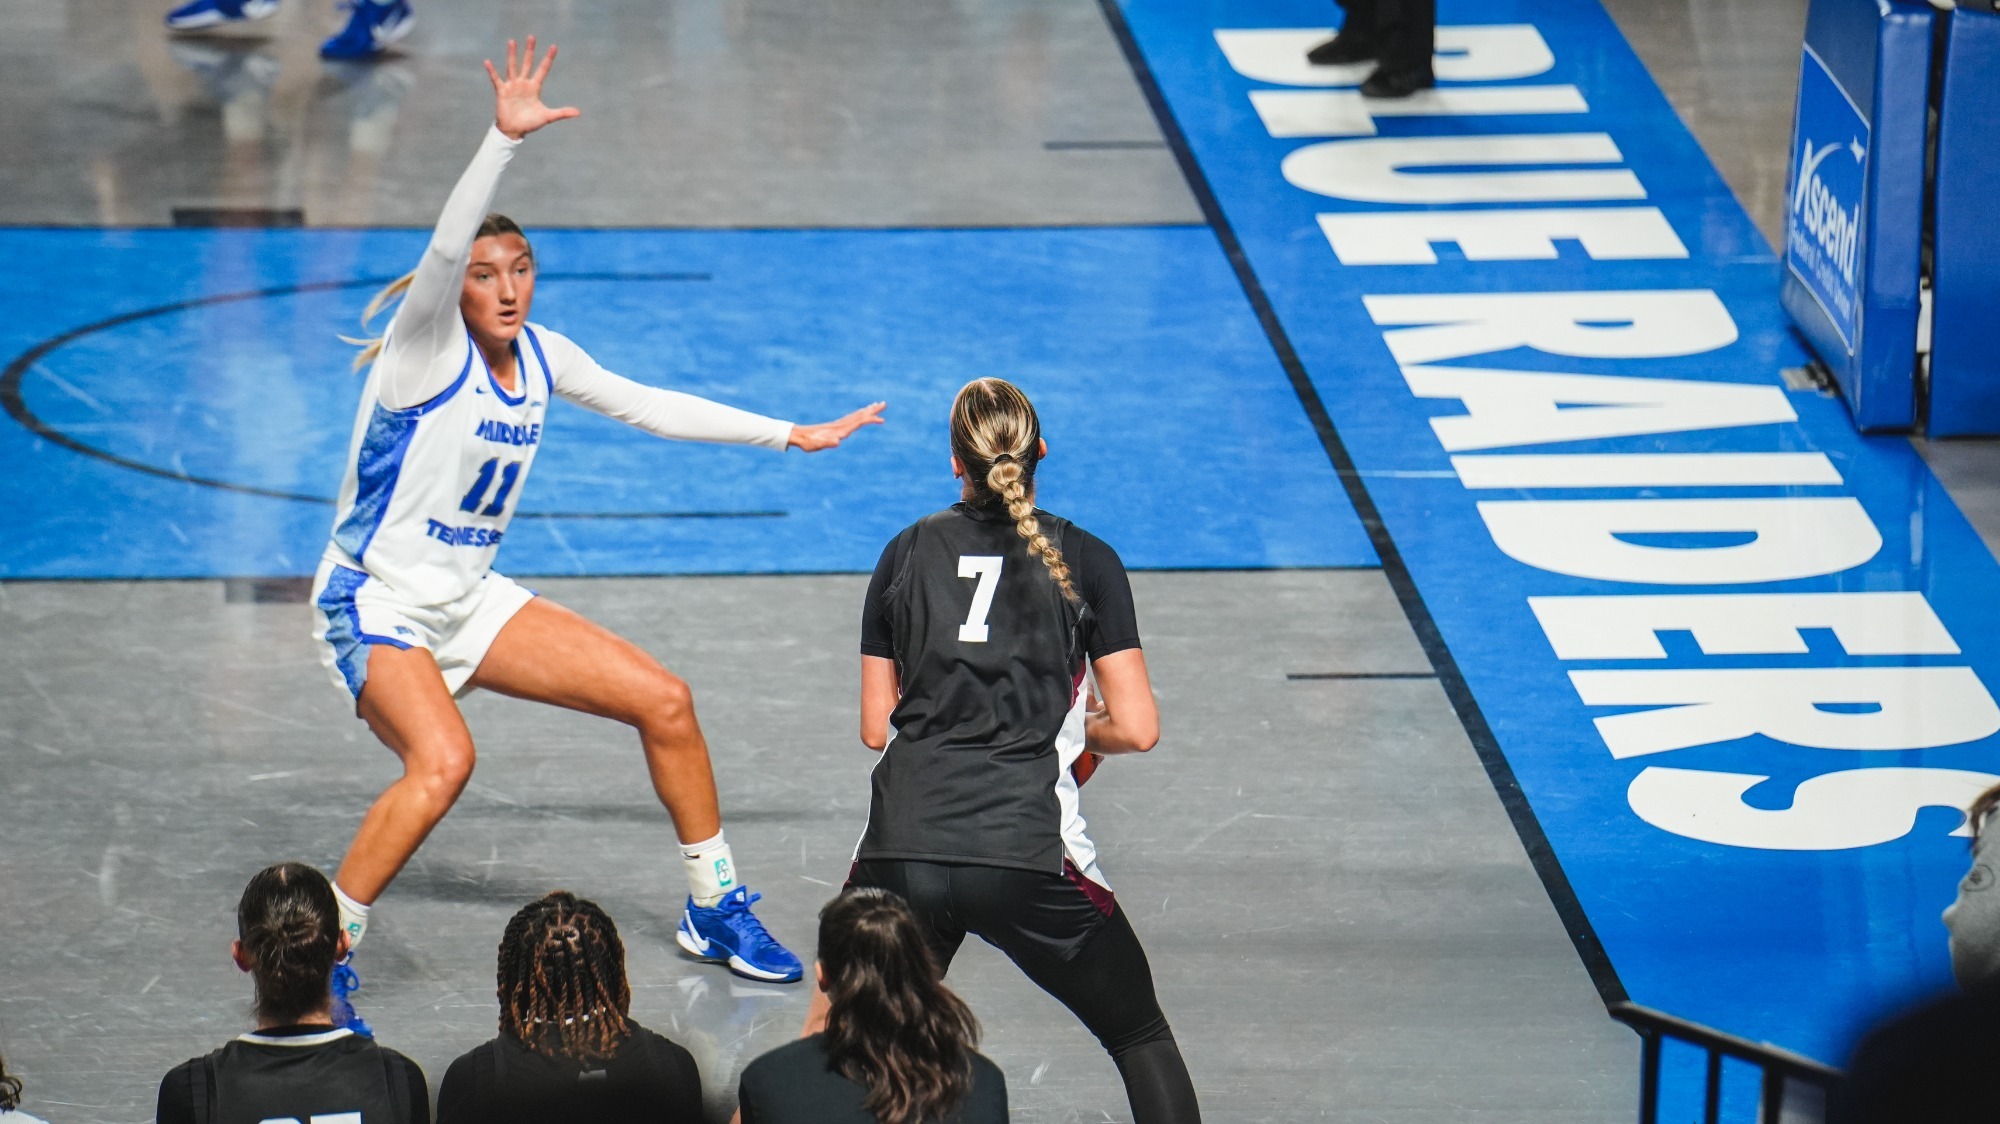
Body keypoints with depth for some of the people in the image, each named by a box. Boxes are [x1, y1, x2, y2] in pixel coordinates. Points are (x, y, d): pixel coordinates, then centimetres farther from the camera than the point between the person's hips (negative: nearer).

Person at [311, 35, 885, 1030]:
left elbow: (645, 404, 18)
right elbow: (445, 246, -37)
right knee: (443, 759, -35)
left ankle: (715, 910, 21)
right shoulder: (429, 344, -17)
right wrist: (504, 139, -50)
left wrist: (792, 435, 21)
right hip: (375, 604, -8)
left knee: (663, 701, 3)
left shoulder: (539, 354, 3)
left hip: (468, 601, 8)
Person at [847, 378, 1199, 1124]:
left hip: (901, 849, 2)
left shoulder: (908, 553, 11)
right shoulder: (1083, 559, 4)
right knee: (1142, 1040, 14)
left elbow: (875, 726, 14)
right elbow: (1137, 729, 1)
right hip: (1026, 852, -2)